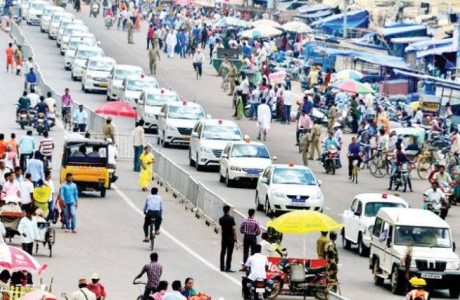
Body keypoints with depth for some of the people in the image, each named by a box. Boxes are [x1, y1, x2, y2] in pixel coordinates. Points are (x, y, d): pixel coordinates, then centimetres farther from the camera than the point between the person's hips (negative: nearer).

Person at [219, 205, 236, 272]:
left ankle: (222, 267, 13)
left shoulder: (221, 219, 4)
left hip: (223, 238, 6)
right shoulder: (231, 219, -14)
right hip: (230, 238, -6)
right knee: (229, 253, -3)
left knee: (223, 252, 10)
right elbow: (233, 229, -14)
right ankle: (228, 267, -6)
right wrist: (235, 237, -6)